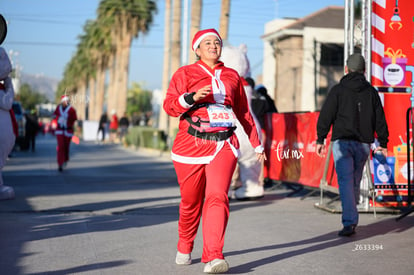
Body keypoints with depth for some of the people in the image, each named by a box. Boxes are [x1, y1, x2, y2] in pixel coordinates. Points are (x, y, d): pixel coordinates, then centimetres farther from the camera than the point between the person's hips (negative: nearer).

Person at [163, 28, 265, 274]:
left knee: (217, 197, -17)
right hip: (191, 146, -1)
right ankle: (184, 248, 34)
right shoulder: (185, 73, 6)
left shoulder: (232, 76, 16)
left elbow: (244, 112, 24)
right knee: (191, 202, 8)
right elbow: (169, 105, -5)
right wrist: (191, 97, -23)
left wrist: (257, 144, 27)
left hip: (224, 145, 1)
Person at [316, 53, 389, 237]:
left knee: (345, 181, -8)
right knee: (355, 181, 15)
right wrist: (382, 143, 16)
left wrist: (320, 140, -1)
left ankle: (349, 222, -18)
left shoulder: (338, 90, 0)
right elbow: (380, 119, 10)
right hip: (363, 143, 4)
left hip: (342, 142, -3)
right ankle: (351, 218, 24)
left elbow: (326, 116, -5)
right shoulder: (371, 92, 10)